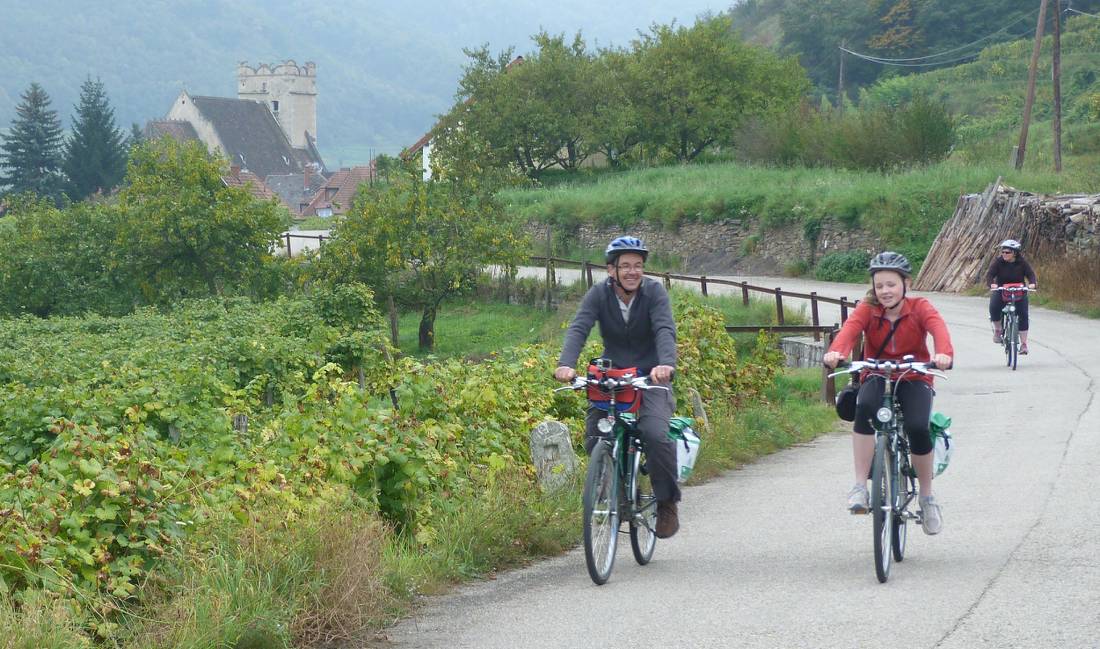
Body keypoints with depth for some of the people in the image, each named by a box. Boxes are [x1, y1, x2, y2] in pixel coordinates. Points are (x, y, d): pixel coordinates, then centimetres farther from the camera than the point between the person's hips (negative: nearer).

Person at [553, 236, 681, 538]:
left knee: (655, 434, -26)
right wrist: (565, 364, -40)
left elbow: (665, 331, -25)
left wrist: (666, 364, -46)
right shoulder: (599, 294, -8)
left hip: (650, 377, -2)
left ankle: (667, 503, -7)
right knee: (595, 440, -15)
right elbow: (578, 329, -21)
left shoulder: (654, 292, -12)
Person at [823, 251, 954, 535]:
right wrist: (836, 352, -48)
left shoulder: (920, 308, -6)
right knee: (865, 406, -35)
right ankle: (860, 486, -31)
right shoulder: (867, 309, -4)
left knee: (918, 428, -28)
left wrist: (944, 354, -50)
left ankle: (926, 496, -1)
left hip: (914, 380, 0)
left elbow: (938, 328, -26)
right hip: (877, 378, 0)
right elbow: (850, 329, -25)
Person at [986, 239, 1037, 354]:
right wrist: (991, 283, -40)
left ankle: (1023, 344, -3)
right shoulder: (998, 261, -9)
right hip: (1000, 291, 0)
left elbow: (1031, 274, -13)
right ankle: (997, 330, -2)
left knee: (1023, 315, -10)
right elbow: (989, 274, -18)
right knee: (994, 307, -28)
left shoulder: (1022, 263, -6)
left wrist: (1032, 283, -36)